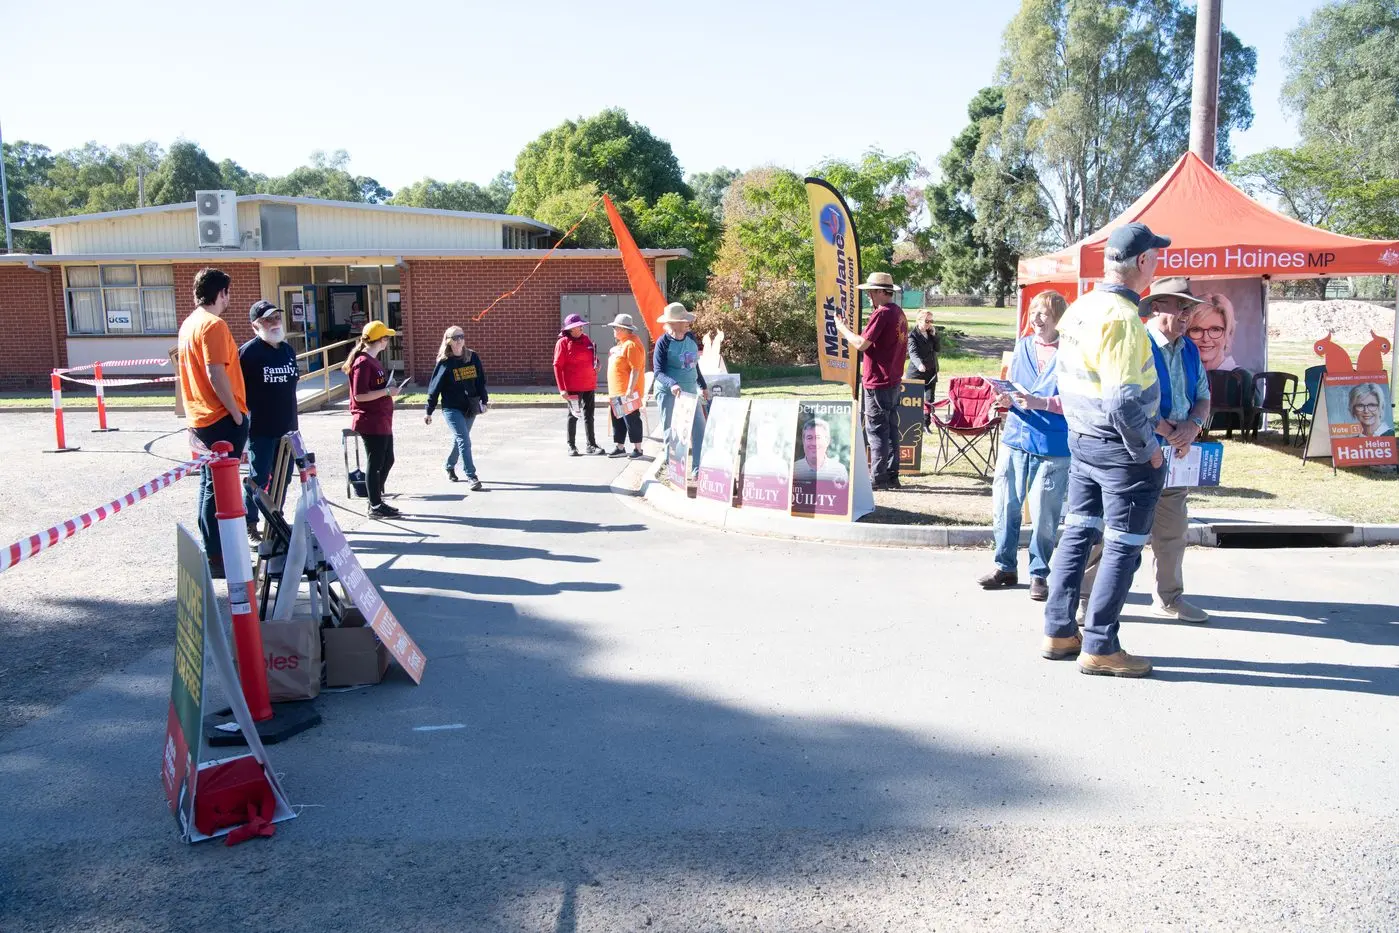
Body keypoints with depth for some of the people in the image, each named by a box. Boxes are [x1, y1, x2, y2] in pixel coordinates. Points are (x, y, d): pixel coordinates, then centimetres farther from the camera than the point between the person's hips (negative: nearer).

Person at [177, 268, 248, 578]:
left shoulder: (189, 323, 15)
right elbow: (216, 373, -23)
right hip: (222, 418, -10)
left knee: (209, 485, 15)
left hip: (200, 418, 10)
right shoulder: (213, 324, -15)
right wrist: (237, 414, -15)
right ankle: (215, 557, -3)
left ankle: (210, 551, 23)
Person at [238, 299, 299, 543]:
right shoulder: (248, 351, -11)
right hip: (260, 429, -7)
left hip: (286, 427, 7)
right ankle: (250, 525, 12)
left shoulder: (288, 350, 10)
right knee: (258, 478, 0)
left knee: (283, 477, 14)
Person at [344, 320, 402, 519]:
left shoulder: (372, 360, 13)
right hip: (370, 422, -10)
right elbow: (359, 395, -22)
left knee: (387, 460, 17)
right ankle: (375, 507, 10)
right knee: (376, 463, 0)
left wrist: (389, 389, 7)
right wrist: (387, 392, -18)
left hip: (381, 422, 10)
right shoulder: (363, 363, -17)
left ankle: (376, 501, 27)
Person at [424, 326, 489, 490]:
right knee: (464, 441, -13)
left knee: (460, 440, 17)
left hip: (470, 408, 4)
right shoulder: (444, 363, -7)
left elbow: (481, 381, 9)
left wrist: (484, 401, 5)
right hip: (452, 408, -4)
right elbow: (434, 387, -4)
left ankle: (449, 466, 40)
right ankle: (472, 477, -13)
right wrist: (428, 411, -2)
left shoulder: (473, 357, 2)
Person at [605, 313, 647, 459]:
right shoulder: (622, 343, 15)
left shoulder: (631, 344, -17)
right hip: (617, 392, 10)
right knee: (617, 420, 14)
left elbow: (636, 369, -22)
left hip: (627, 392, -10)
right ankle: (619, 447, 23)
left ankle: (637, 449, 5)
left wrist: (630, 390, -25)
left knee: (631, 420, -2)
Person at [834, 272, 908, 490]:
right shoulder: (899, 313, 13)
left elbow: (861, 344, -20)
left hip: (878, 383, -9)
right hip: (893, 380, 9)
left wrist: (842, 328, -6)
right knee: (891, 429, 12)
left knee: (876, 430, -4)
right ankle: (891, 475, 17)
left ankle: (878, 478, -1)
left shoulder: (882, 313, -17)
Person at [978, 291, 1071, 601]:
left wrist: (1040, 402, -24)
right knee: (1004, 505, 7)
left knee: (1044, 514, 2)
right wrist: (1006, 399, -6)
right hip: (1016, 438, 5)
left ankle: (1039, 573, 17)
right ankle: (1005, 567, 22)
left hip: (1053, 445, -4)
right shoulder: (1023, 346, 11)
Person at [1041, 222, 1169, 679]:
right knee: (1122, 546, 2)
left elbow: (1065, 378, 15)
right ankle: (1099, 647, 8)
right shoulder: (1121, 317, -23)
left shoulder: (1079, 308, 6)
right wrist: (1149, 450, -14)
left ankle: (1058, 632, 23)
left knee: (1078, 533, 16)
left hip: (1081, 440, 9)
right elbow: (1123, 401, -26)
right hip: (1121, 448, -9)